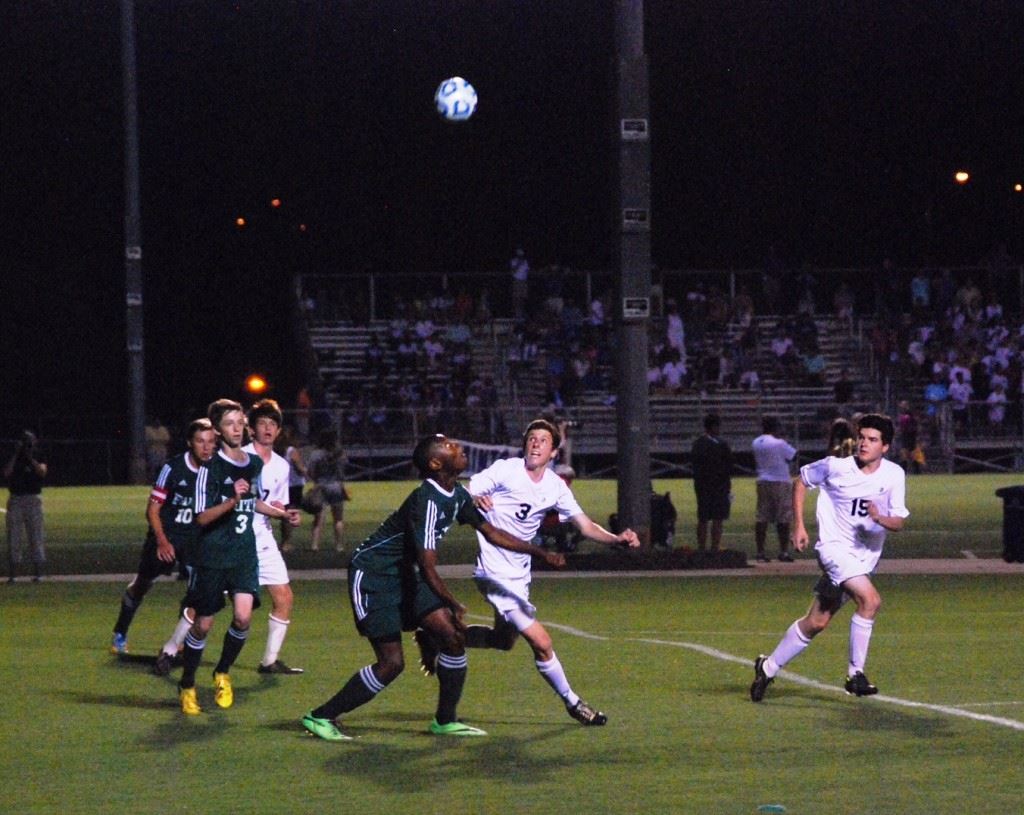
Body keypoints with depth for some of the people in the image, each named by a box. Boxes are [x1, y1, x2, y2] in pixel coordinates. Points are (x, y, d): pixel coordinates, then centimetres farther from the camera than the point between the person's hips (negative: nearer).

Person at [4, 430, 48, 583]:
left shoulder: (37, 459, 5)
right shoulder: (13, 459, 8)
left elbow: (42, 472, -14)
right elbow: (6, 473, -11)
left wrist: (30, 457, -15)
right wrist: (16, 455, -11)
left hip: (33, 500, -1)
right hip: (15, 500, 1)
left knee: (36, 535, -2)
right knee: (13, 536, 1)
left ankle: (38, 571, 3)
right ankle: (13, 571, 5)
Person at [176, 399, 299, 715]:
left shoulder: (255, 463, 9)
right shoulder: (210, 468, -11)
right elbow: (202, 517, -16)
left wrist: (282, 513, 18)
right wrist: (231, 502, -29)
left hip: (245, 553, 4)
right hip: (212, 555, -4)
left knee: (243, 616, -14)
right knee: (203, 624, 2)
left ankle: (222, 673, 11)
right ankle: (187, 687, 21)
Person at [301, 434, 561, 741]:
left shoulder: (457, 495, 2)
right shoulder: (428, 501, -28)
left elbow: (490, 532, 15)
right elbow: (427, 567, -31)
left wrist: (541, 552, 16)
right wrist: (454, 606, -34)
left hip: (404, 576, 9)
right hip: (372, 574, -9)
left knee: (452, 637, -1)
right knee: (392, 663, -12)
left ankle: (445, 721, 12)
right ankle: (321, 717, -1)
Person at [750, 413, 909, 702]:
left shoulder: (894, 475, -2)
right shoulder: (836, 467, -9)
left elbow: (898, 522, -1)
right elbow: (800, 481, 8)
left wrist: (881, 518, -24)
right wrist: (798, 526, 3)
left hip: (866, 556, 4)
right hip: (835, 546, -4)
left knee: (816, 622, 9)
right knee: (870, 600, -27)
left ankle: (768, 668, 25)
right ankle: (855, 673, -17)